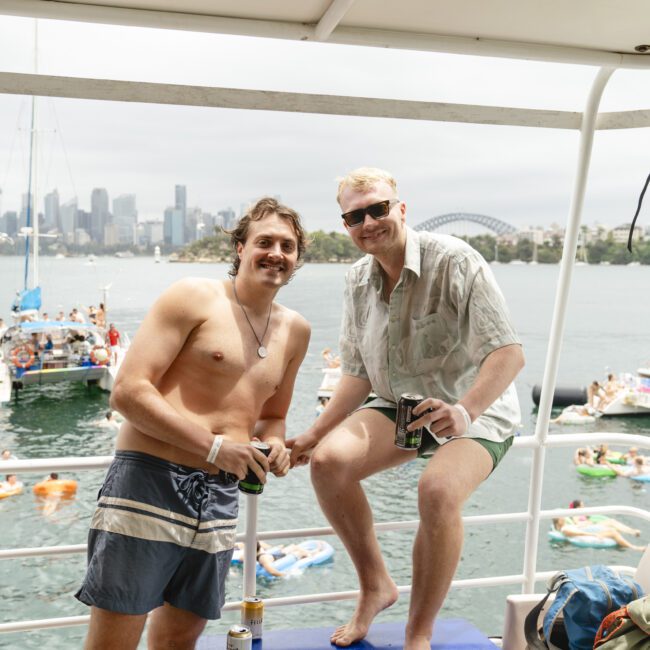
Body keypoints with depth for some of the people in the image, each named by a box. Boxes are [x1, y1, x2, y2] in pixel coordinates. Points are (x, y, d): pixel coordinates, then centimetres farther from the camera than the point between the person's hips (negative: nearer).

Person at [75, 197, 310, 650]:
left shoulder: (295, 330, 14)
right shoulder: (194, 297, -5)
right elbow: (128, 391, -12)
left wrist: (274, 443, 2)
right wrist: (214, 447, -17)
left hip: (220, 497, 6)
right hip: (149, 481, -6)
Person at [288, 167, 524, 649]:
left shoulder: (454, 261, -20)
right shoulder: (360, 281, 0)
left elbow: (508, 353, -25)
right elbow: (358, 374, 7)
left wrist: (465, 410, -42)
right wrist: (314, 434, 1)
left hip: (476, 411, -5)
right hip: (401, 406, 5)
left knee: (439, 490, -34)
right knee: (329, 460, -21)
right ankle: (376, 586, 2)